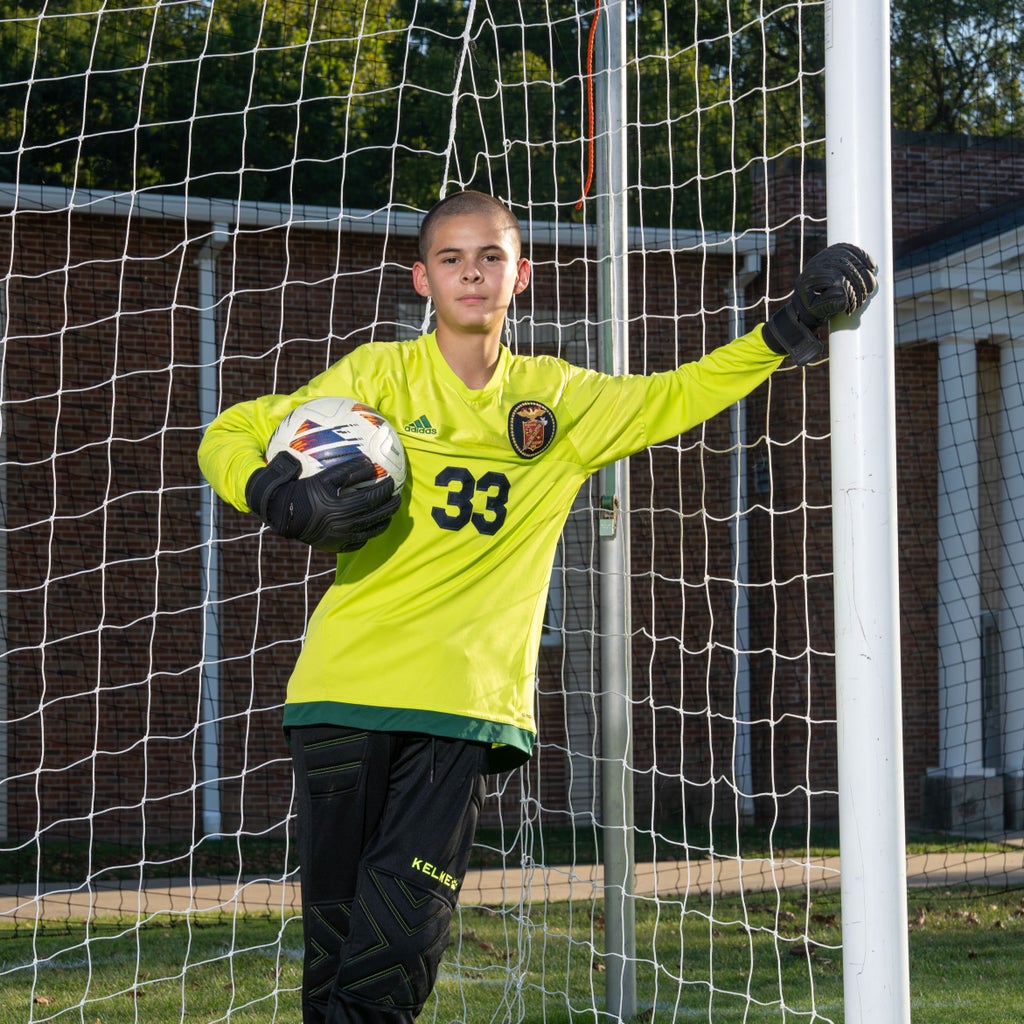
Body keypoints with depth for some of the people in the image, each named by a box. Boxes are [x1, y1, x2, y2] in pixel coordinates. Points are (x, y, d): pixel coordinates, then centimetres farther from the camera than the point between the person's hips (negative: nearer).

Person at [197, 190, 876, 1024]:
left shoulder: (558, 400, 13)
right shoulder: (379, 375, 5)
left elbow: (676, 397, 24)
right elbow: (230, 435, 7)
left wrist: (795, 325, 15)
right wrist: (282, 501, -13)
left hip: (468, 706, 1)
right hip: (347, 689, -1)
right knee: (337, 945, -3)